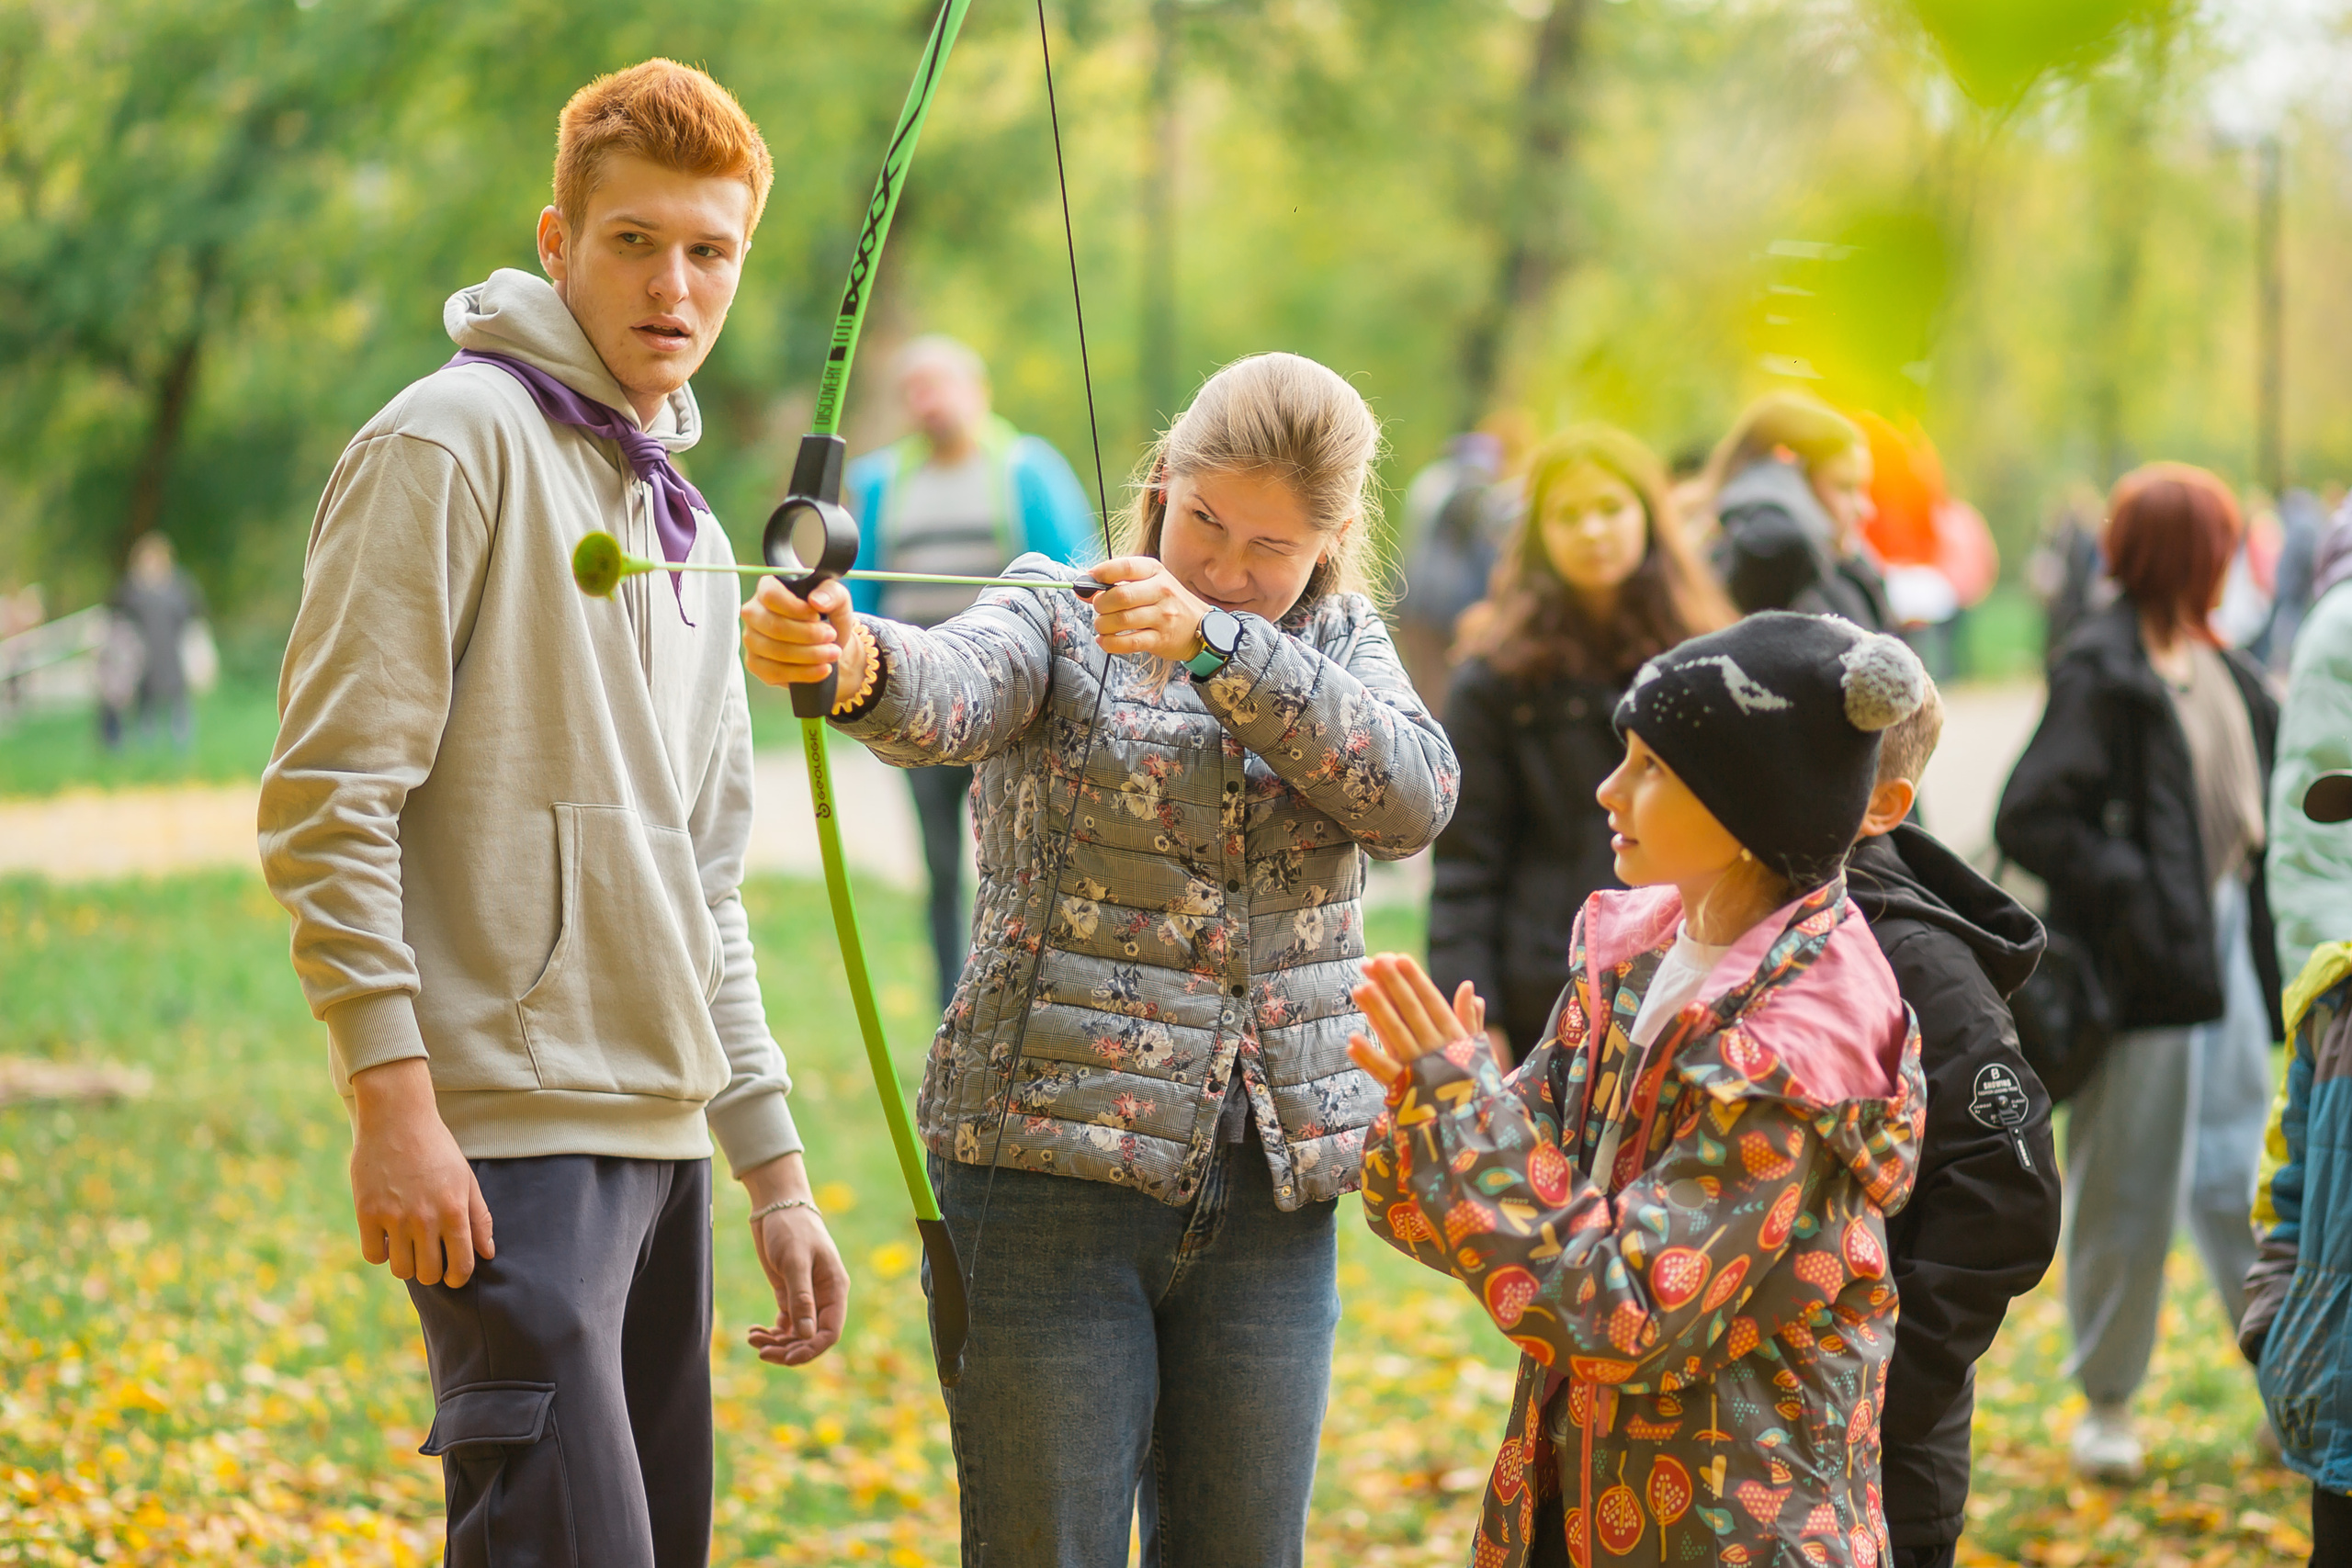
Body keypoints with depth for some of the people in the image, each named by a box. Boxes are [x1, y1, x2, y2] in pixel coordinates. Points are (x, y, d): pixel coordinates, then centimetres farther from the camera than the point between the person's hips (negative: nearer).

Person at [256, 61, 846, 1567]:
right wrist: (394, 1096, -19)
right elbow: (330, 801, -13)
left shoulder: (685, 534, 20)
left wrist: (775, 1169, 18)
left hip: (660, 1140, 9)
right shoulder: (454, 444, -6)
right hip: (510, 1139, -9)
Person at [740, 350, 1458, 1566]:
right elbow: (952, 691, -25)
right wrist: (853, 662, -50)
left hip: (1271, 1192, 4)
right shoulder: (1058, 622, -1)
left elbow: (1412, 797, -11)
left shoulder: (1341, 647, 10)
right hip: (1052, 1178, -4)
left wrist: (1211, 641, -23)